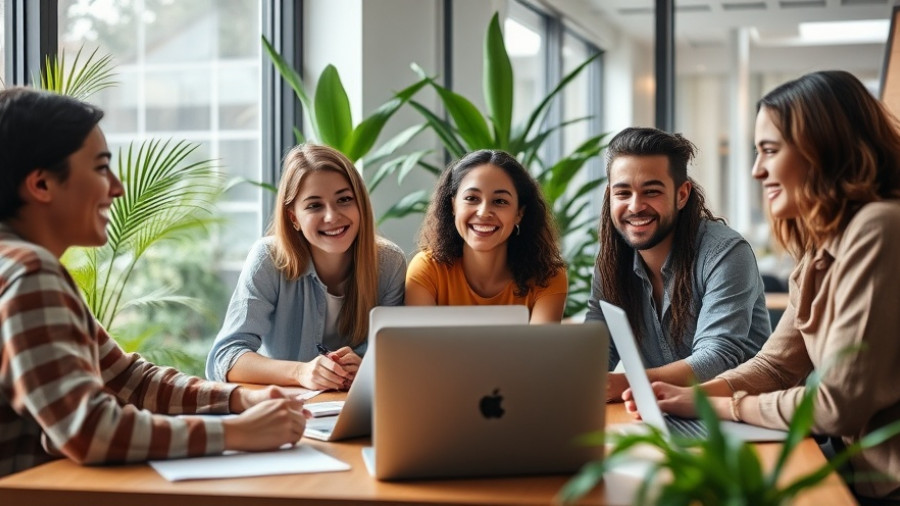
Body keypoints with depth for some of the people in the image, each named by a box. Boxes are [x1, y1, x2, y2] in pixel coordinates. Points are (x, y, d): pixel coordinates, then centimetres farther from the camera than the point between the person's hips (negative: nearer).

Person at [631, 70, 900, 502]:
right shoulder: (822, 249, 12)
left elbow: (839, 405, -21)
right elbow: (774, 366, 13)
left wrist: (723, 407, -7)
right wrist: (693, 395, -5)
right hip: (858, 471, 8)